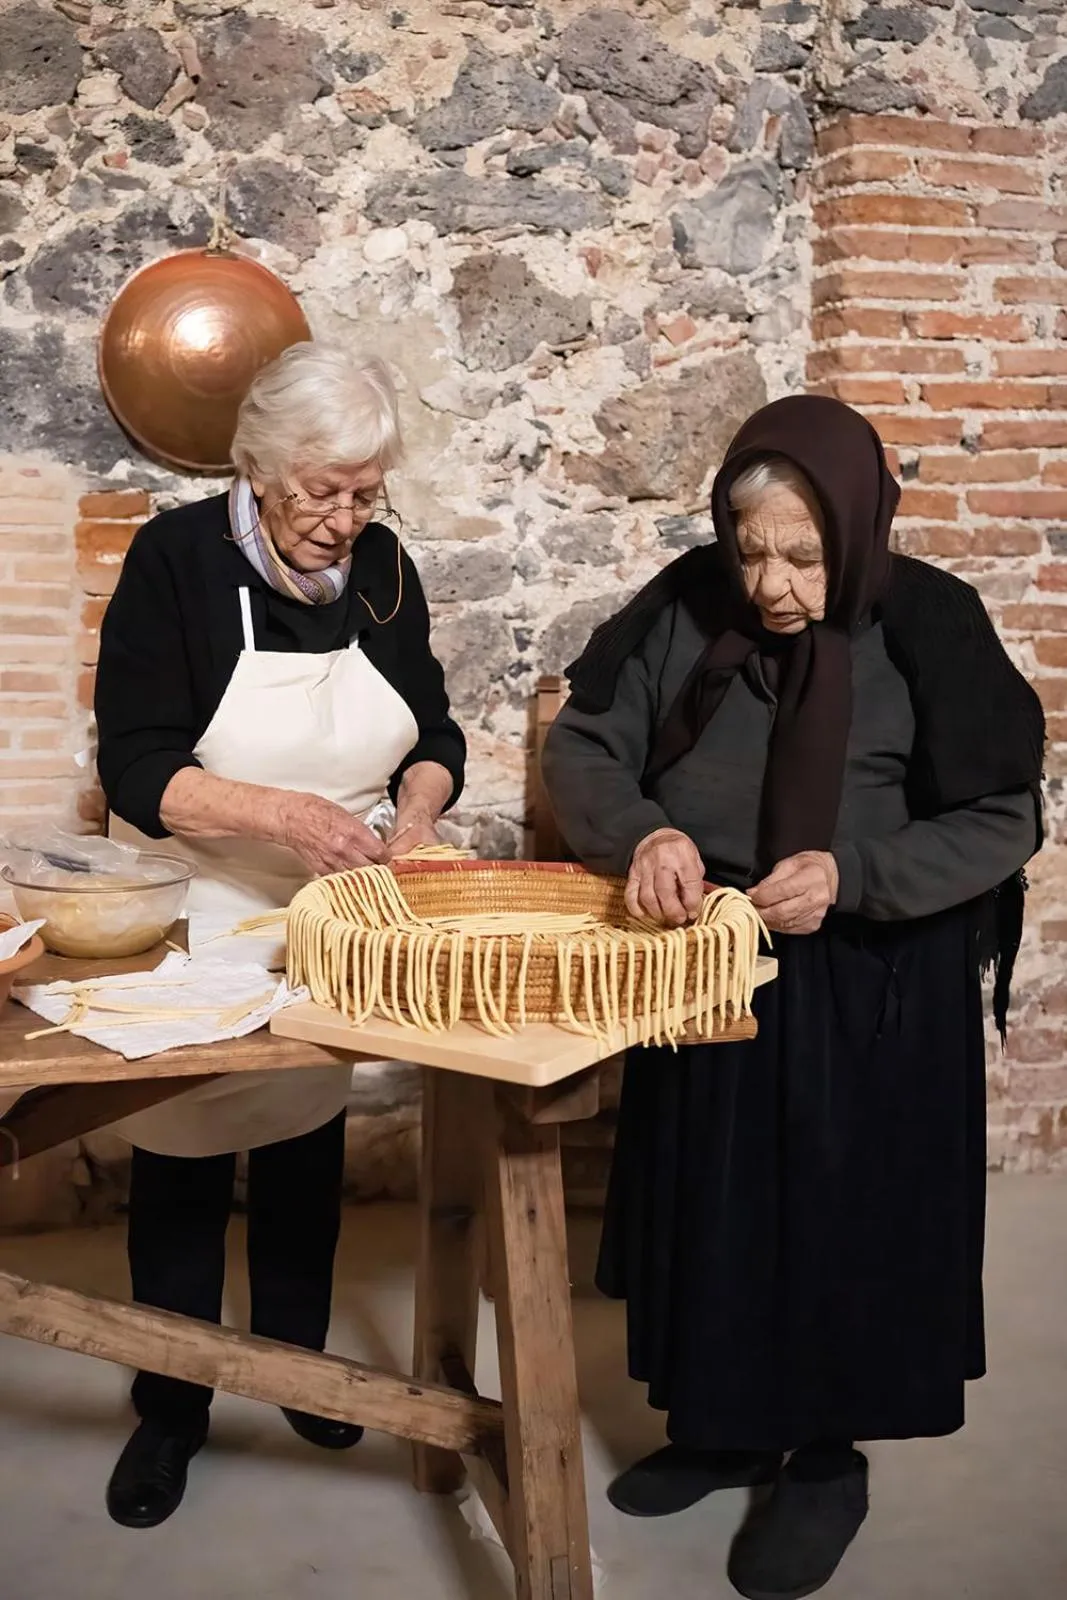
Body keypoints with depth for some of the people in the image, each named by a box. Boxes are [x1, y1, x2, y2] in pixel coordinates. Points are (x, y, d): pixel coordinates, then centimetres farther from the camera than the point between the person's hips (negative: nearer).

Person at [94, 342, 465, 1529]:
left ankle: (297, 1359, 37)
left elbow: (433, 730, 5)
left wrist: (417, 805, -17)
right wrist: (280, 815, -32)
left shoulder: (380, 566, -2)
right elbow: (133, 765, -19)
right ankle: (170, 1409, 25)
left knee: (309, 1142, 16)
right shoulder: (177, 559, -15)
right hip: (195, 921, -3)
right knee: (182, 1161, 6)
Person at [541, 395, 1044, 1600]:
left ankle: (828, 1460, 30)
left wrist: (852, 873, -27)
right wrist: (641, 831, -27)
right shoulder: (689, 606, -8)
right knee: (709, 1206, 15)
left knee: (839, 1220, 8)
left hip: (868, 991, -3)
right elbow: (581, 745, -6)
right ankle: (719, 1425, 37)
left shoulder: (926, 629, -15)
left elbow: (1003, 820, -12)